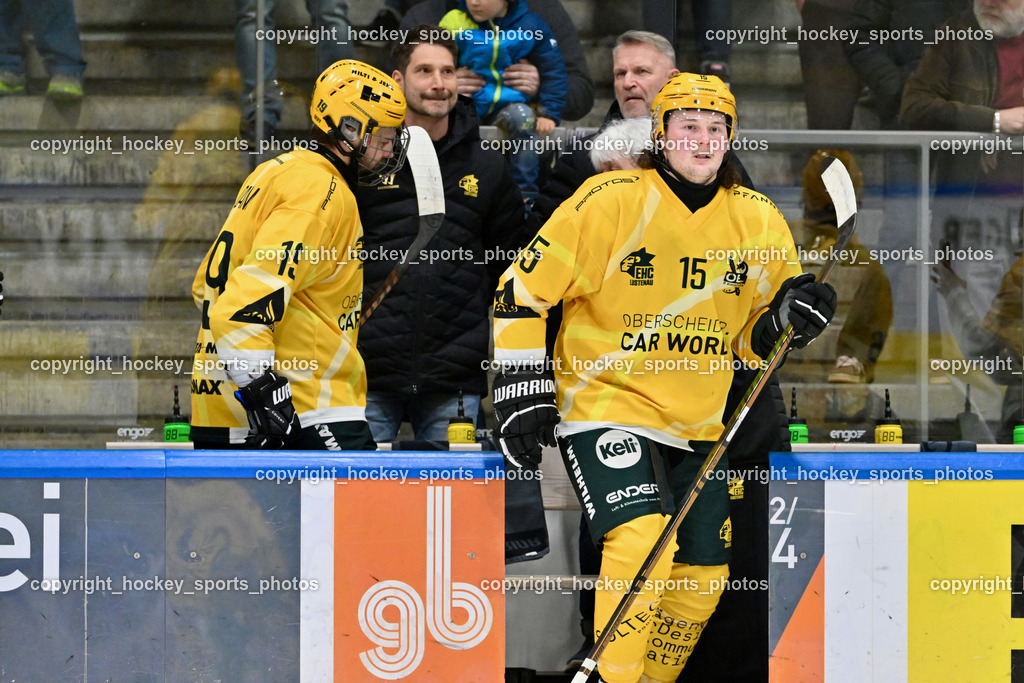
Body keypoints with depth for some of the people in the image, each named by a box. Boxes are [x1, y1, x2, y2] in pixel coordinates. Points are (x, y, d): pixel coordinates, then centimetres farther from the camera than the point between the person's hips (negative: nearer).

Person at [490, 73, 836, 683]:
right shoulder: (611, 201, -11)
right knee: (641, 539, -26)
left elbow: (757, 337, 13)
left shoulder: (759, 220, 2)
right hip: (606, 405, -6)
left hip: (696, 426, 6)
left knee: (701, 576, 7)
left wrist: (791, 315, -10)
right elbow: (523, 293, -6)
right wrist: (522, 398, -9)